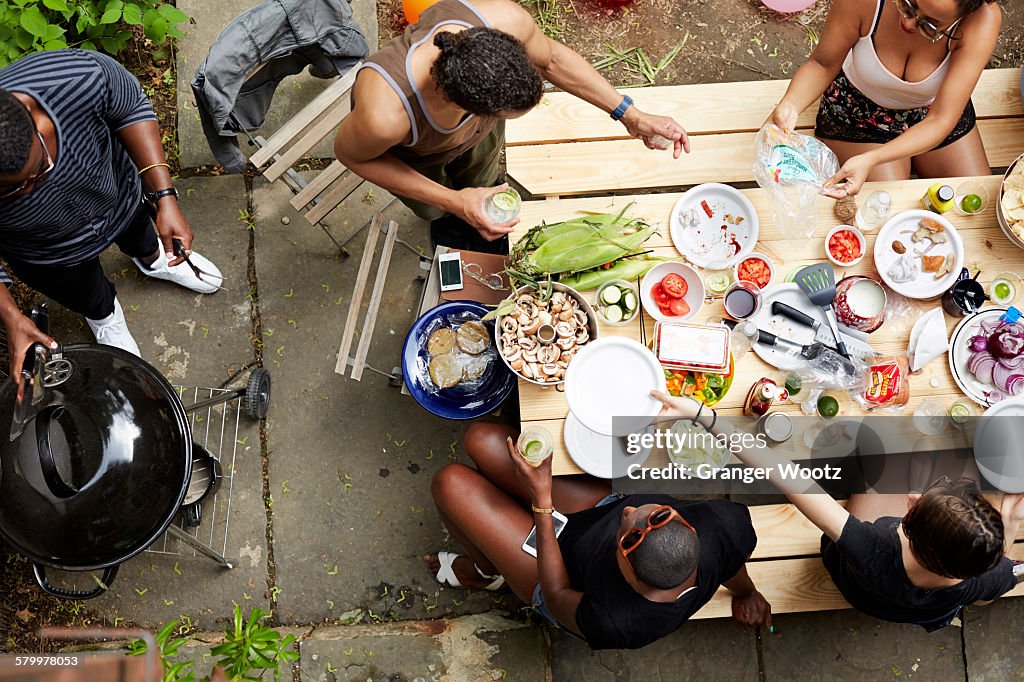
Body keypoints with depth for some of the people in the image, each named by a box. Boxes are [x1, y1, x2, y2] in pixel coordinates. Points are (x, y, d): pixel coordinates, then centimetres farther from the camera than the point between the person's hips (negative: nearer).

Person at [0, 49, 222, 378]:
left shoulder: (82, 77, -44)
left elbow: (131, 108, -21)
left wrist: (164, 196, -26)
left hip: (119, 197, 1)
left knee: (138, 231, 37)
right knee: (90, 299, 31)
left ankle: (153, 260, 73)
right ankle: (105, 317, 67)